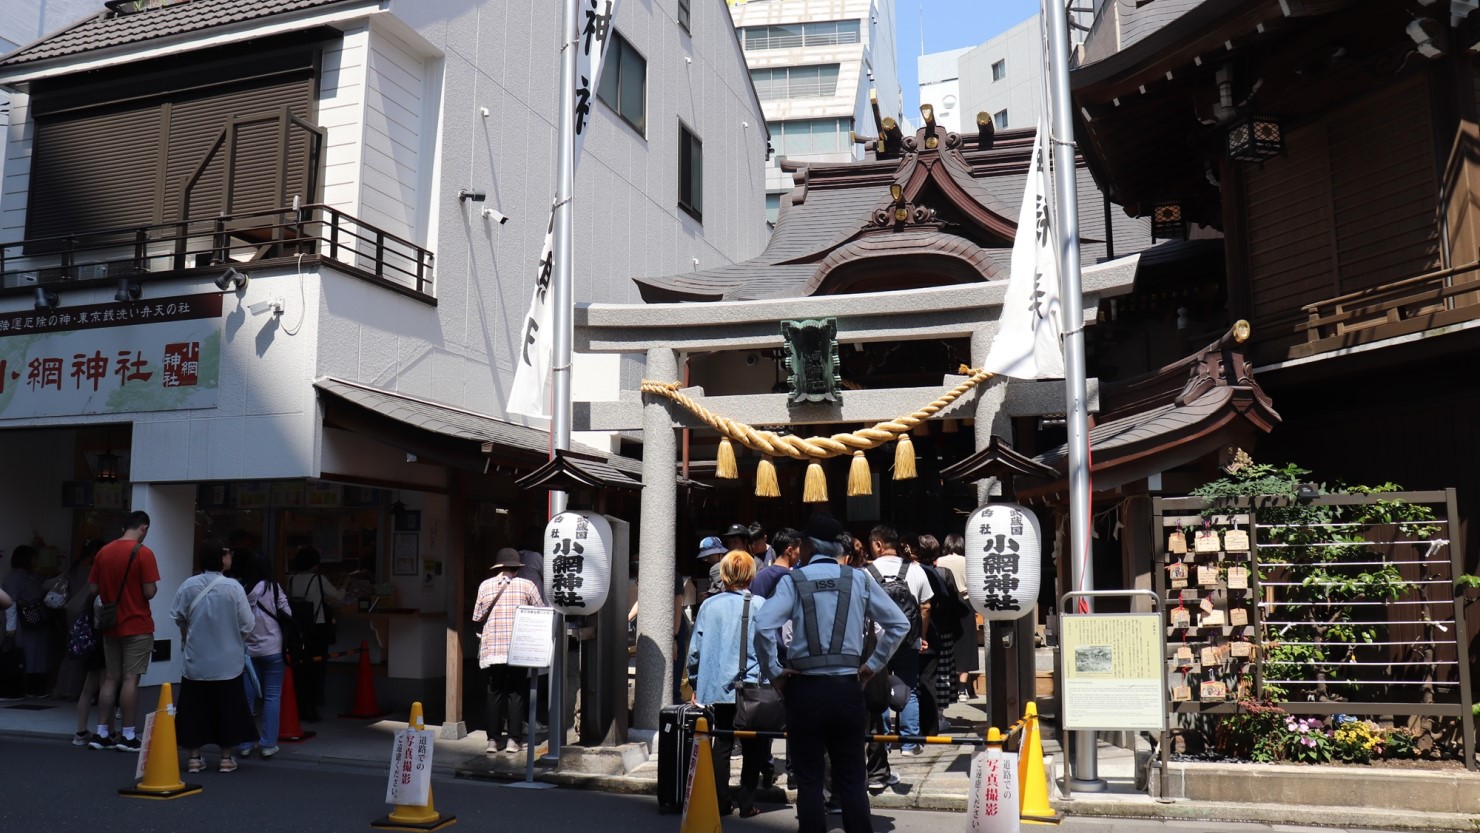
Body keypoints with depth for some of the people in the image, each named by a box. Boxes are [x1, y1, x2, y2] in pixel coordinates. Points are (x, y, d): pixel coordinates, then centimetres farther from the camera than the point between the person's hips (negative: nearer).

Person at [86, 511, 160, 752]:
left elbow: (92, 588, 9)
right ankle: (127, 736, 0)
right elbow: (149, 592, -16)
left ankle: (101, 733, 14)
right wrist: (145, 587, 5)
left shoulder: (104, 552, 6)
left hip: (110, 625, 6)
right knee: (130, 679, -3)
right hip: (137, 626, -6)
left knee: (110, 678, 12)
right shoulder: (143, 553, -13)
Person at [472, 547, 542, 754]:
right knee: (516, 693, 6)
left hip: (492, 649, 2)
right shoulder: (526, 585, 0)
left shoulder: (485, 585, 4)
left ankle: (493, 740, 9)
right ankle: (513, 739, 4)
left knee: (495, 692, 10)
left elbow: (478, 618, 8)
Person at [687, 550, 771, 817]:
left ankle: (721, 802, 14)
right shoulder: (759, 605, -7)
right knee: (752, 746, 9)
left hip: (717, 686, 3)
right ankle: (747, 803, 10)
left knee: (722, 742, 13)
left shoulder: (709, 605, 1)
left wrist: (696, 684, 15)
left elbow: (695, 648, 5)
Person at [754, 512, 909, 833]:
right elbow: (899, 624, 5)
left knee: (809, 780, 6)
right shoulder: (860, 580, 4)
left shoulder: (794, 580, -4)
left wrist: (773, 671, -6)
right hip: (848, 687, 2)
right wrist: (874, 664, 12)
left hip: (805, 688, -2)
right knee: (851, 779, 9)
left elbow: (764, 626, -17)